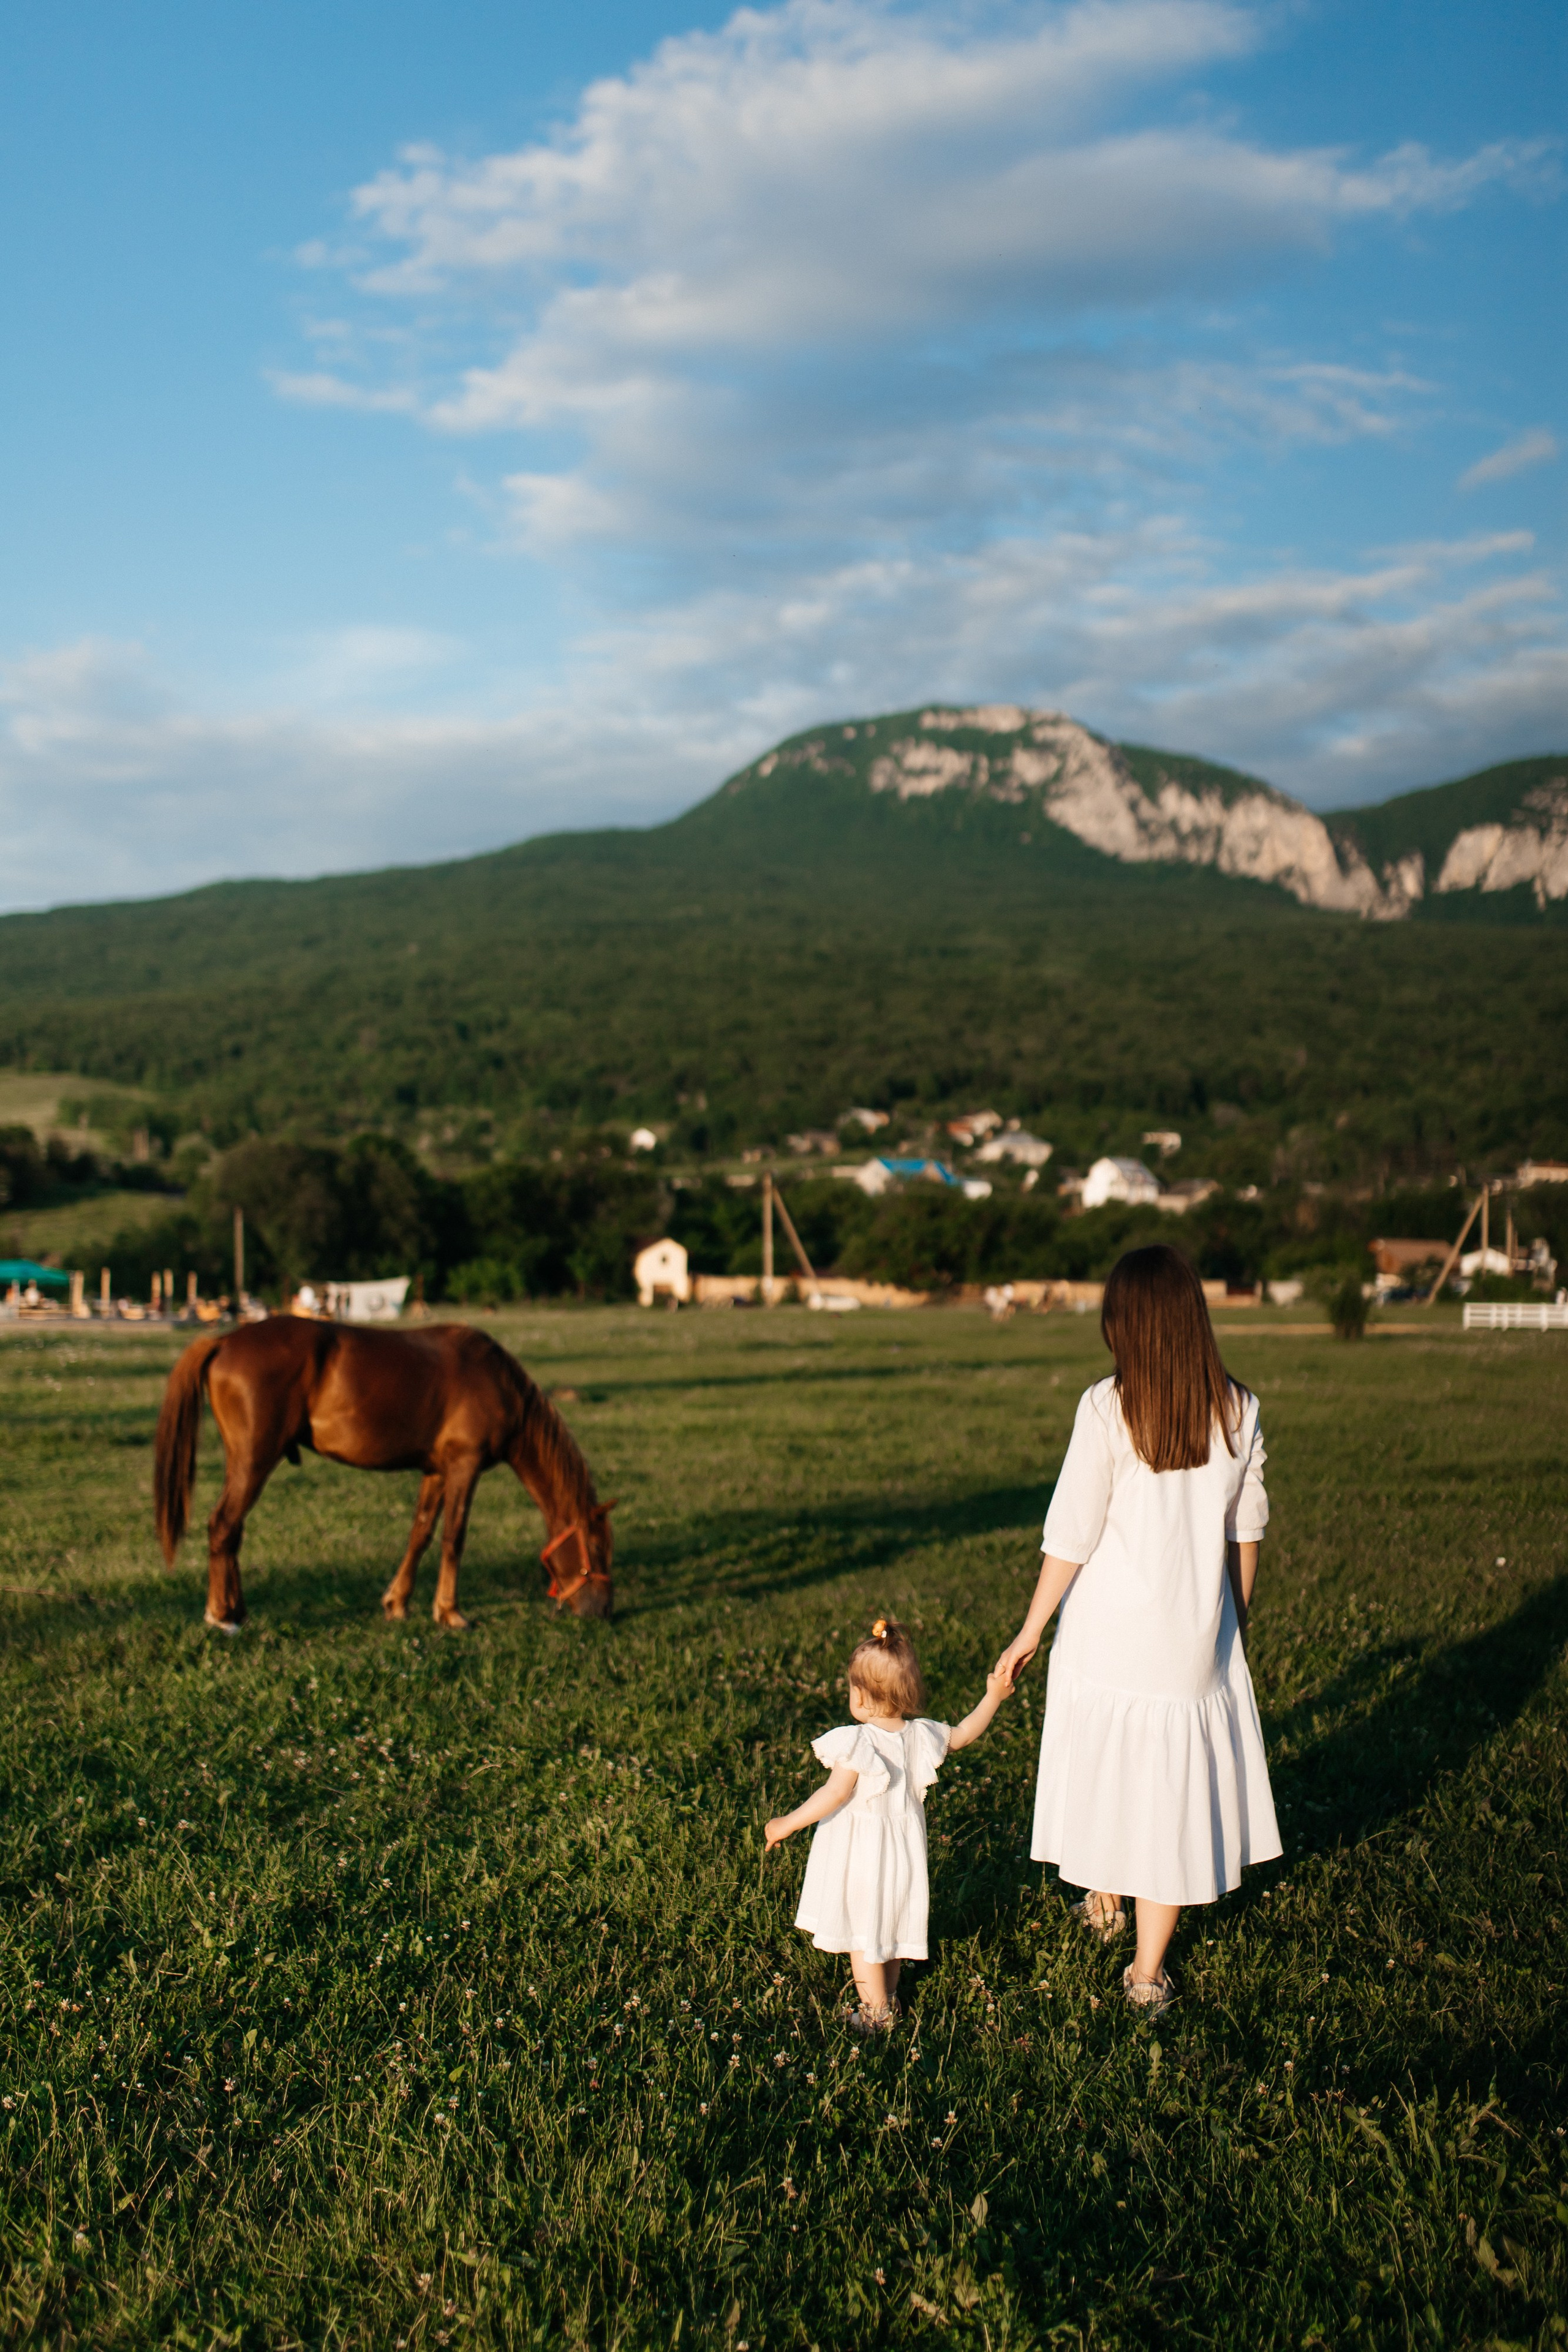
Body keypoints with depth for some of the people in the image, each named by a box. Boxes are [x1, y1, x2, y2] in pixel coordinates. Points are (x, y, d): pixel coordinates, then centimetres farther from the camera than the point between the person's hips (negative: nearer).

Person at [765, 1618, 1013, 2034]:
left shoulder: (857, 1742, -24)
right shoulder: (920, 1735, -6)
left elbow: (835, 1794, -27)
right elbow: (962, 1735, 11)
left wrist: (788, 1824, -19)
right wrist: (993, 1698, 21)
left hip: (860, 1854, -6)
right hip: (902, 1847, 6)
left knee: (861, 1930, 7)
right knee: (891, 1922, 23)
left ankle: (876, 2012, 13)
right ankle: (887, 1994, 38)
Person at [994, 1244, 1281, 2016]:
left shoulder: (1108, 1408, -14)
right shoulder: (1238, 1411, -4)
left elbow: (1070, 1535, -12)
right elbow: (1246, 1532, 5)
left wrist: (1031, 1631, -1)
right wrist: (1237, 1618, 20)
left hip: (1109, 1635, -2)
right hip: (1196, 1639, 2)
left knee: (1104, 1766, 20)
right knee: (1175, 1785, 11)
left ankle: (1105, 1903, 43)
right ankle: (1147, 1973, 18)